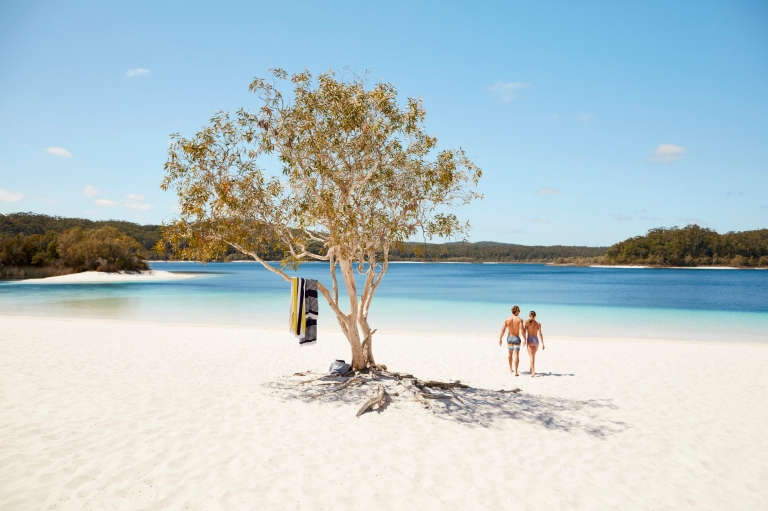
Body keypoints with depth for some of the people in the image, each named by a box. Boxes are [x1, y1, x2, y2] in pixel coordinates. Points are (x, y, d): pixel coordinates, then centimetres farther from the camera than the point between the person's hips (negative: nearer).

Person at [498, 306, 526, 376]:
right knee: (516, 355, -3)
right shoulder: (519, 320, -11)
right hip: (517, 338, -3)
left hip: (509, 338, 3)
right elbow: (521, 330, -19)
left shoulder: (507, 320, -5)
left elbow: (503, 330, -6)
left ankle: (510, 368, 36)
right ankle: (516, 372, -8)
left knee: (510, 353, 24)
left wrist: (500, 339, -1)